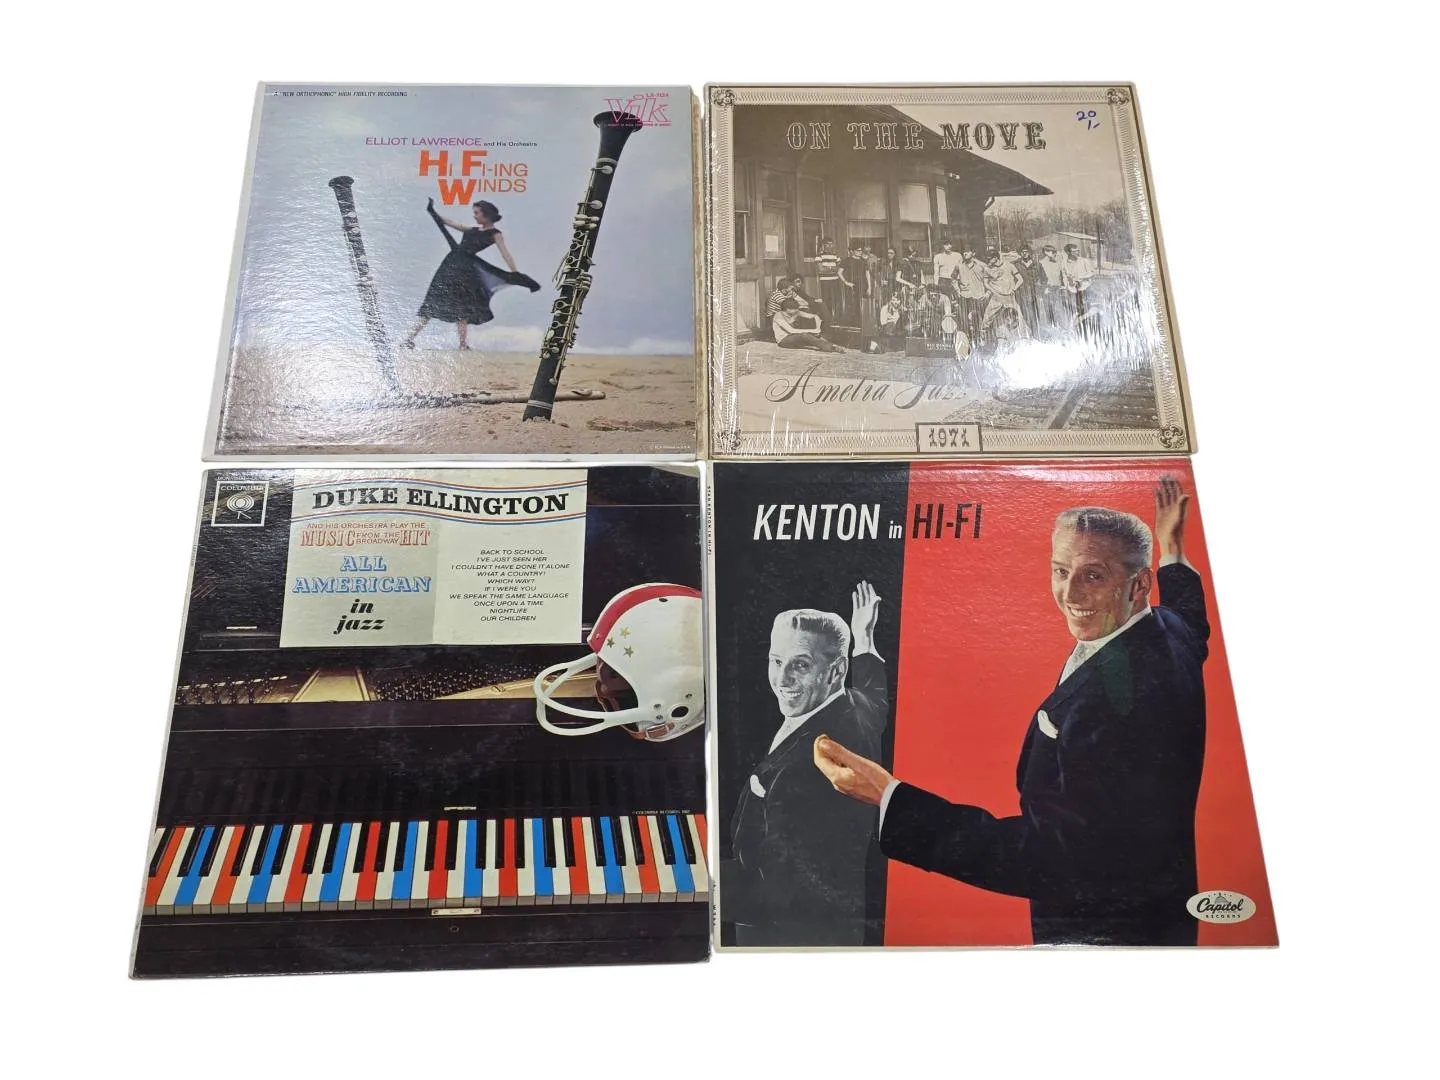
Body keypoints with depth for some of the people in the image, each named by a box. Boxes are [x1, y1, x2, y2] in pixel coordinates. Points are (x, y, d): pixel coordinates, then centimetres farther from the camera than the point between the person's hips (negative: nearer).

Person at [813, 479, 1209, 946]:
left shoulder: (1115, 689, -33)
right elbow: (1193, 628, 26)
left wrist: (889, 799, -35)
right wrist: (1171, 552, 37)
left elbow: (1052, 859, -33)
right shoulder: (1168, 633, -2)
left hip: (1109, 933, -11)